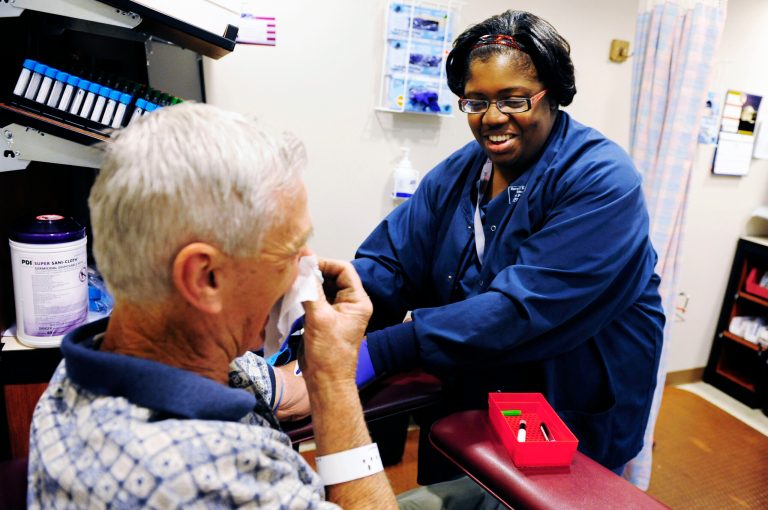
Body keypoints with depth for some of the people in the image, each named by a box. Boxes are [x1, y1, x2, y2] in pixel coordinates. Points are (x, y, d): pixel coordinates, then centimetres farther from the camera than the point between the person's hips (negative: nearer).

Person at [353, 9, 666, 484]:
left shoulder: (602, 181, -23)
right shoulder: (457, 172, -3)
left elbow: (526, 308, -34)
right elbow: (390, 259, -11)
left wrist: (381, 352, -39)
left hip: (574, 415, -5)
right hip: (463, 397, 5)